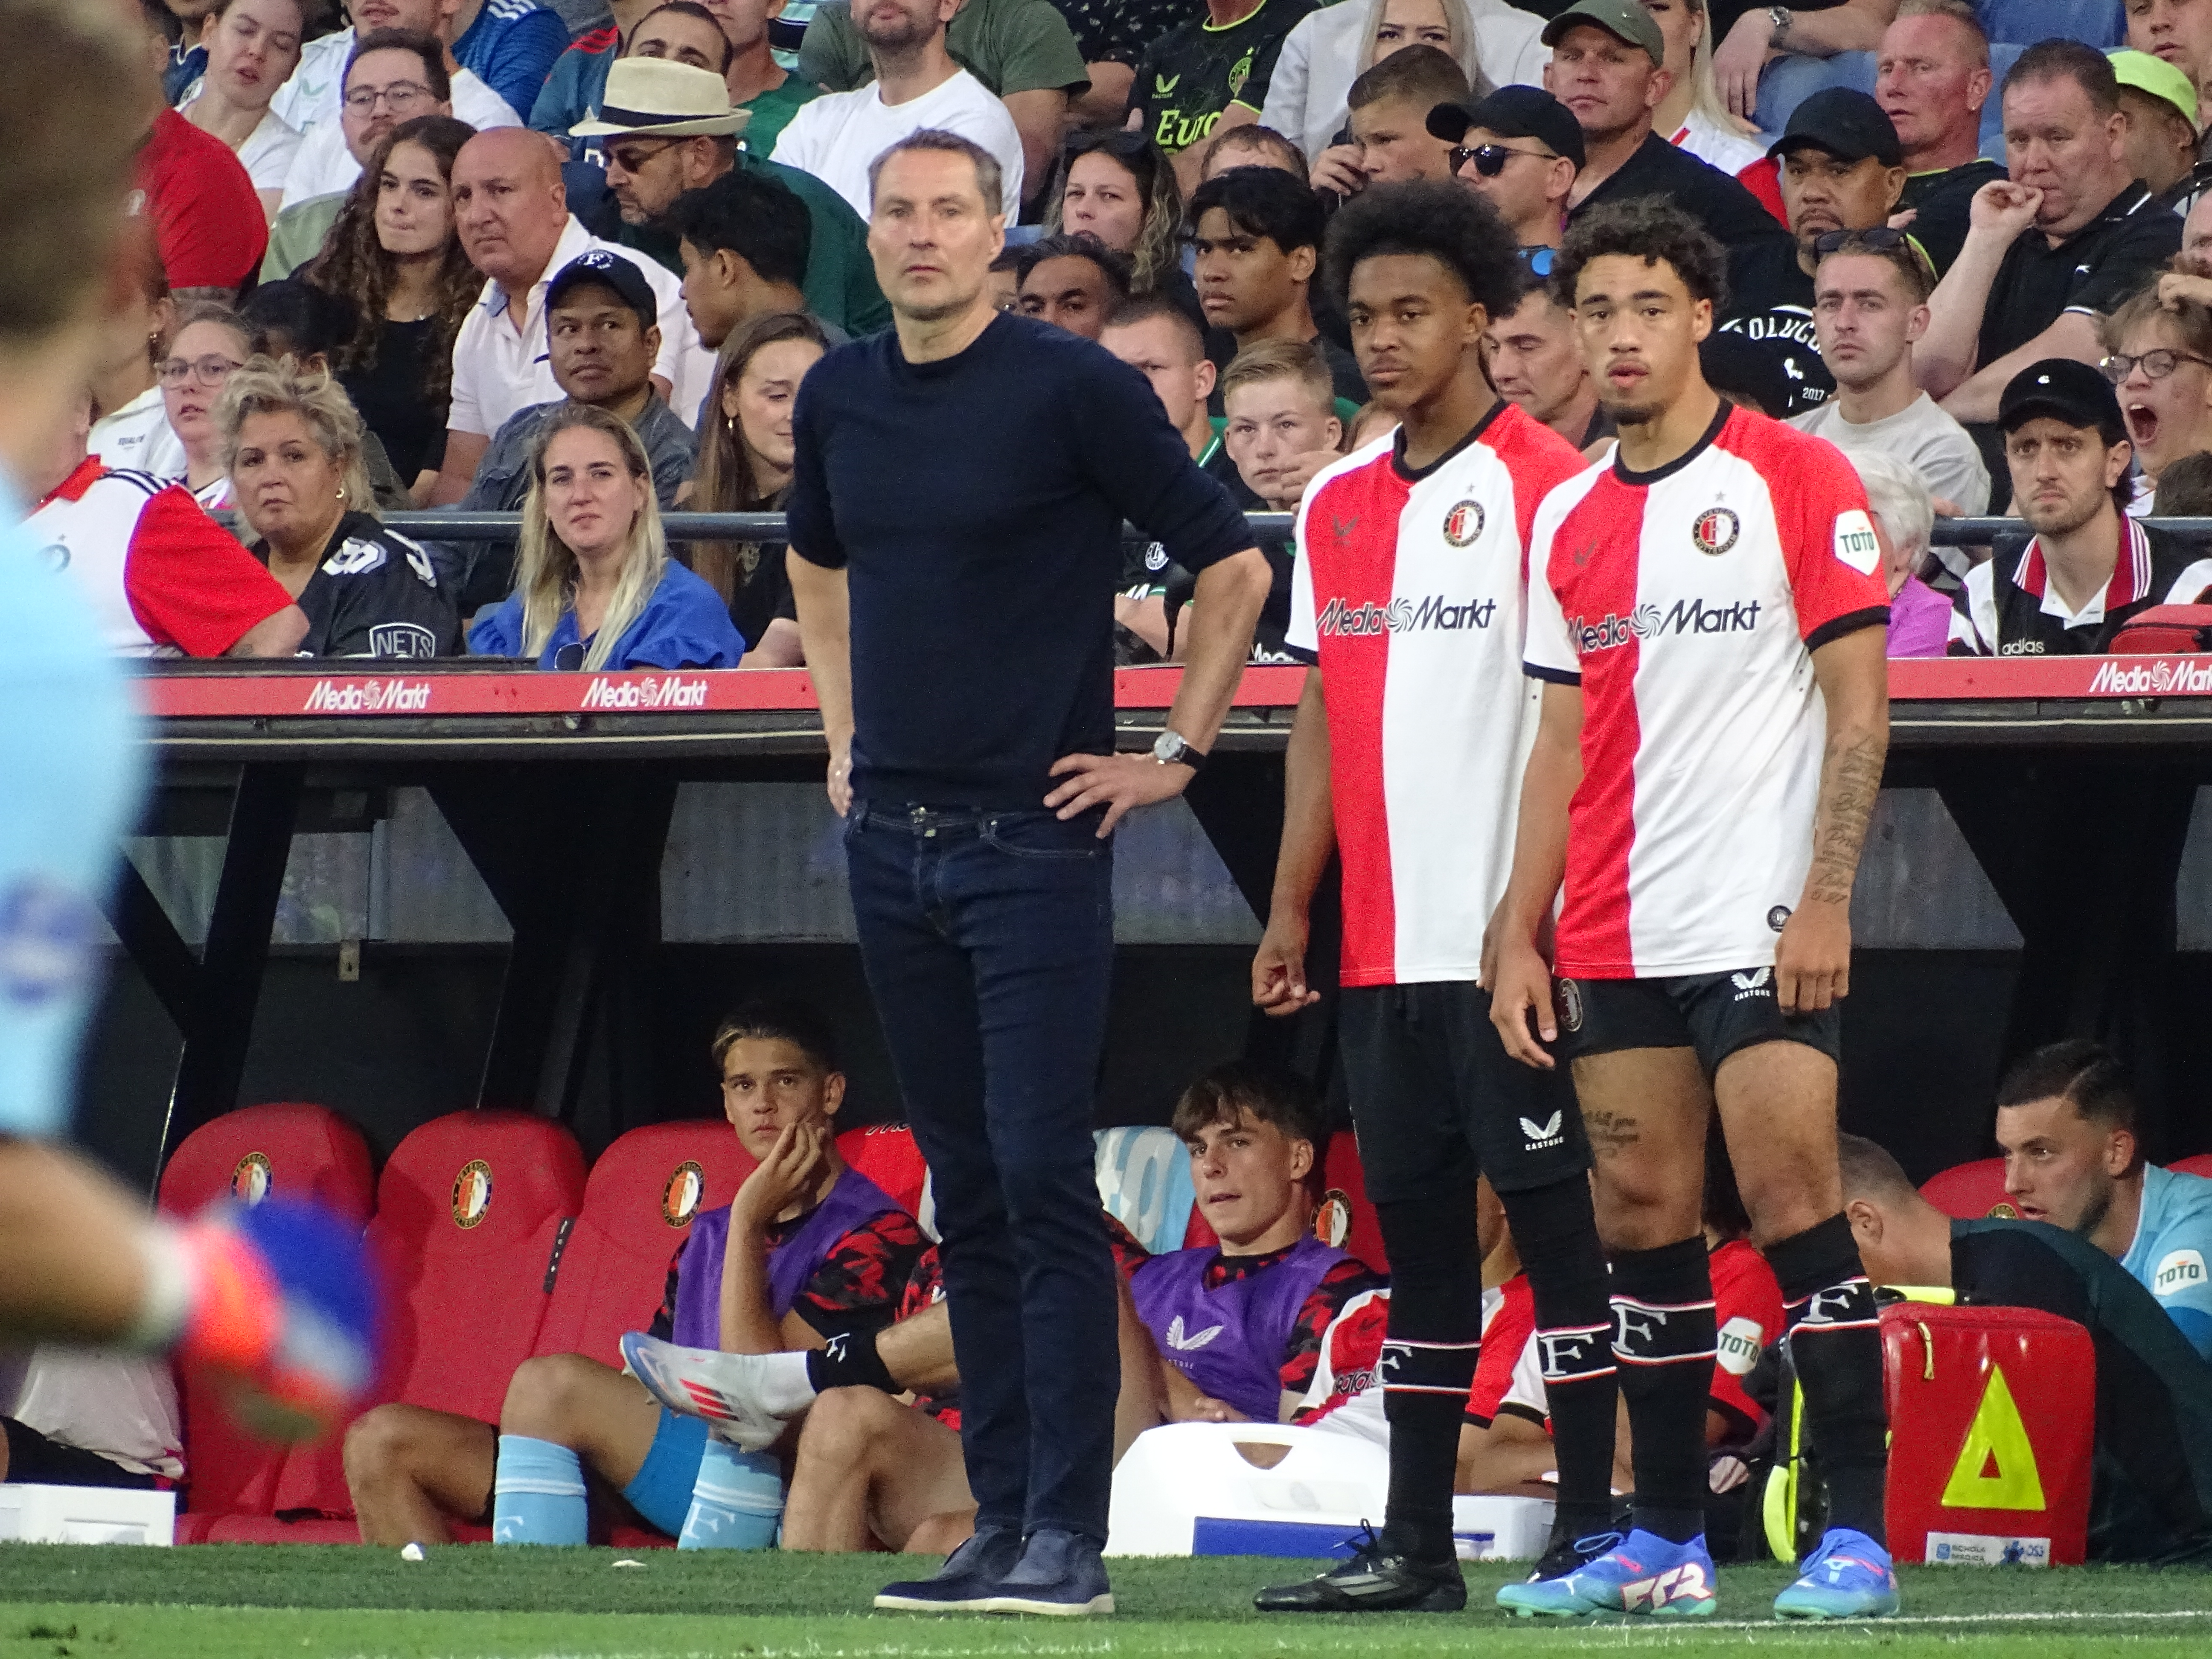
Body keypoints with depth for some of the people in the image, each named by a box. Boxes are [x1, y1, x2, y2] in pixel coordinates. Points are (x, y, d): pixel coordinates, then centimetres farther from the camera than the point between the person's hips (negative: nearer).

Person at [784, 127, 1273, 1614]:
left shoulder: (1075, 389, -8)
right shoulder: (840, 398, 10)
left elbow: (1234, 566, -5)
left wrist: (1177, 756, -5)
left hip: (1034, 837, -6)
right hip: (894, 835, 6)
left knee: (1042, 1180, -10)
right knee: (965, 1191, 8)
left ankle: (1069, 1532, -10)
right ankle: (1002, 1518, 12)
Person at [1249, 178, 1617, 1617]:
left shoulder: (1546, 486, -6)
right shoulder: (1337, 506, 14)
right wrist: (1292, 906, 11)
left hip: (1511, 933, -7)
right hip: (1384, 942, 7)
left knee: (1553, 1214, -4)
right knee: (1416, 1227, 8)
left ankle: (1591, 1533, -1)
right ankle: (1416, 1544, 11)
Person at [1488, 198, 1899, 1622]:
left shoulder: (1797, 480, -3)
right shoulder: (1570, 520, 14)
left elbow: (1859, 704, -6)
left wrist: (1824, 900, -14)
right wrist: (1522, 935, 10)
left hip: (1758, 927, -6)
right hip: (1613, 942, 6)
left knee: (1796, 1210, -10)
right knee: (1644, 1223, 5)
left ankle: (1859, 1538, -8)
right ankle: (1669, 1544, 11)